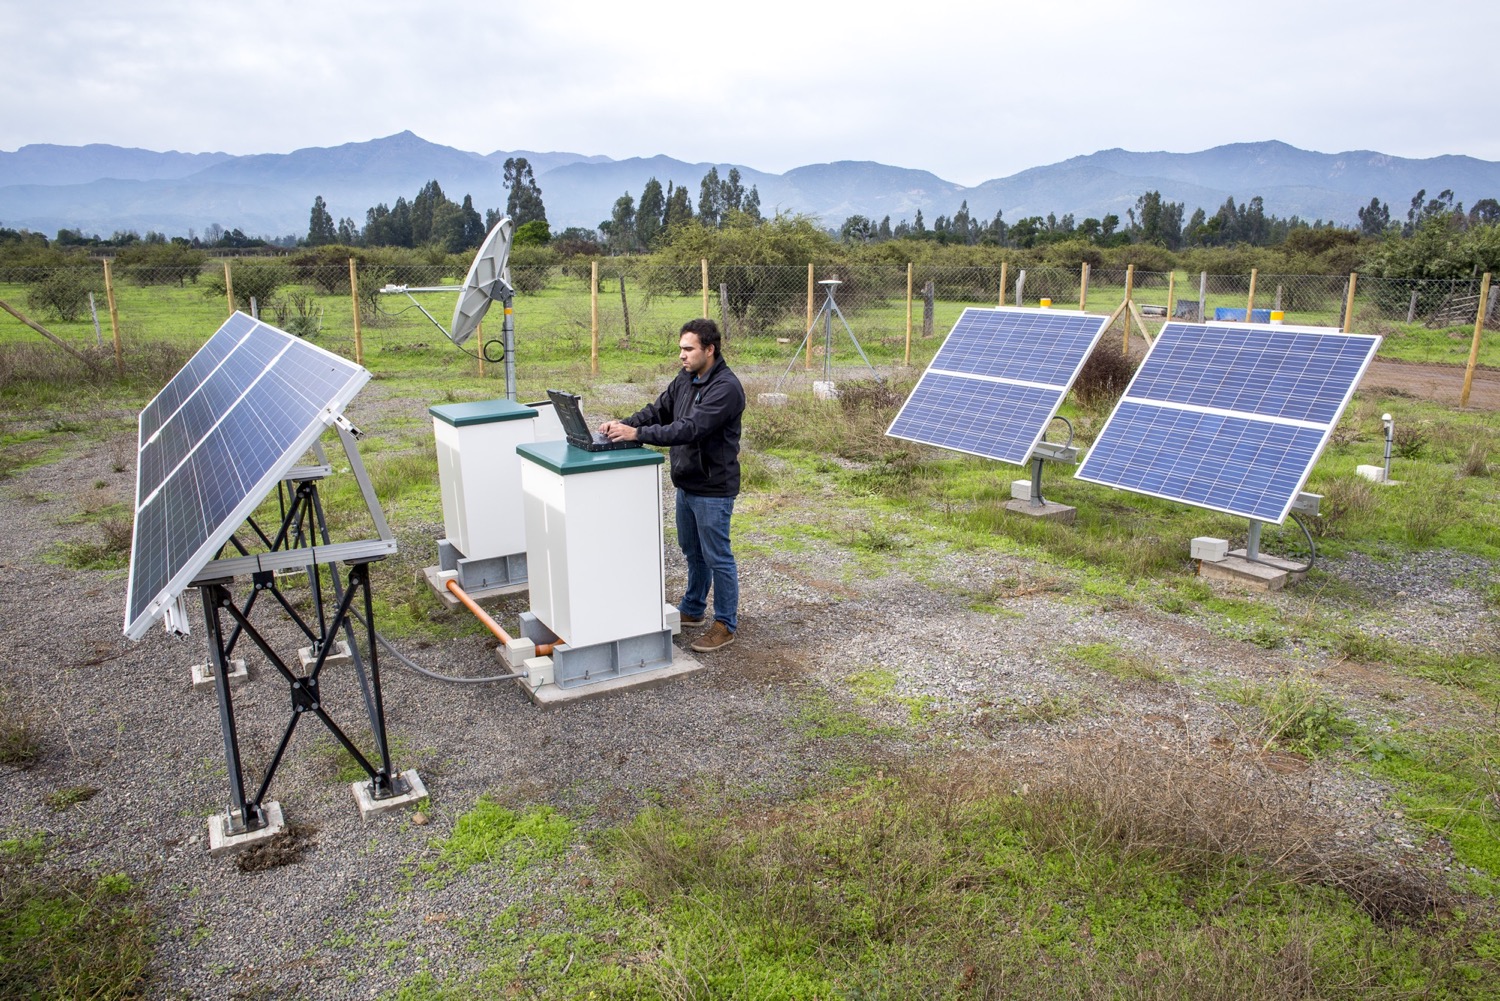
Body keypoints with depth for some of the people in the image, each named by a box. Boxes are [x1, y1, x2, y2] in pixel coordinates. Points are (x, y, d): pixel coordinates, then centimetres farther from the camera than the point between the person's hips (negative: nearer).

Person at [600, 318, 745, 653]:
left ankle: (725, 625, 15)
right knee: (693, 552, 22)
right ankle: (693, 609, 39)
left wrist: (637, 434, -33)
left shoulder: (725, 388, -23)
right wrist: (623, 424, -11)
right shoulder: (686, 378, 7)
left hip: (713, 489, -9)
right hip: (686, 484, 9)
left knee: (717, 558, 2)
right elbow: (658, 411, 7)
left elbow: (689, 428, -31)